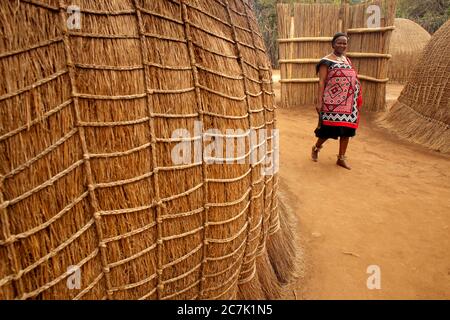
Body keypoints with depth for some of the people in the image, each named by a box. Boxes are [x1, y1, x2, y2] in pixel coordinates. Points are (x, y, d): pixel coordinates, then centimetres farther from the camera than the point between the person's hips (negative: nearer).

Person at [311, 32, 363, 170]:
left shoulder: (347, 60, 17)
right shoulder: (326, 61, -4)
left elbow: (352, 79, 20)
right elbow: (321, 82, -9)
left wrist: (357, 99, 16)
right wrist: (319, 101, -16)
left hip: (348, 102, 7)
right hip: (333, 101, -6)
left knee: (347, 128, 7)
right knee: (329, 127, -2)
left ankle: (341, 158, 19)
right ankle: (316, 148, 27)